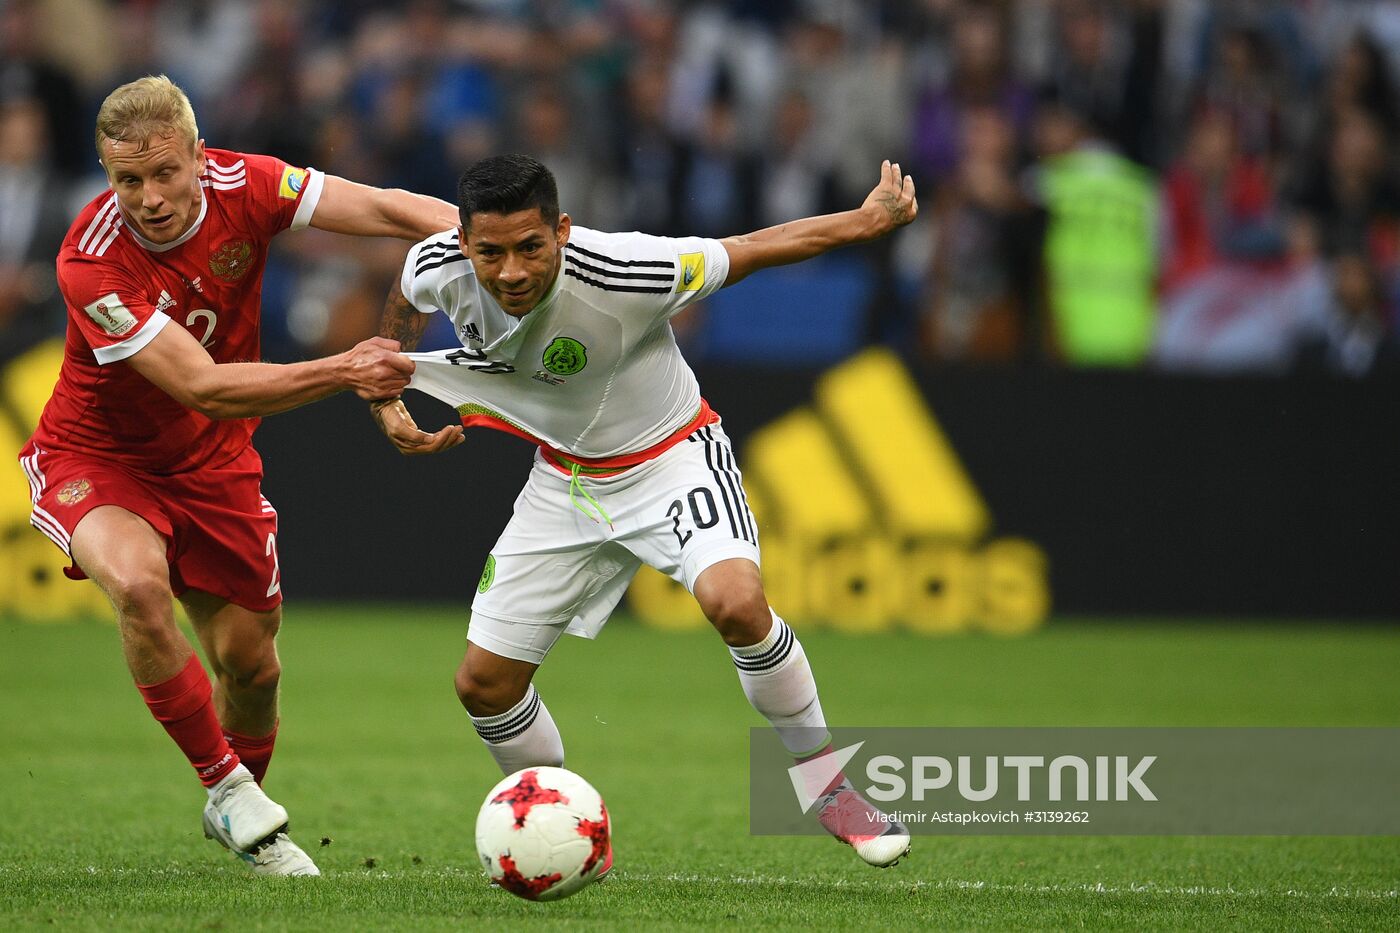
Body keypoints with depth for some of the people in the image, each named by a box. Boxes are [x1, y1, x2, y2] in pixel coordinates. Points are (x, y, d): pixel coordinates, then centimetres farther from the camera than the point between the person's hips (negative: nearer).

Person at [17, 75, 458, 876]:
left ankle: (239, 819, 38)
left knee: (252, 665, 7)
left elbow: (384, 209, -20)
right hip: (98, 457, -5)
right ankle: (227, 784, -16)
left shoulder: (241, 186, -18)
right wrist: (341, 372, -41)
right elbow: (202, 387, -35)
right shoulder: (92, 263, -31)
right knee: (137, 584, -35)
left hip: (211, 463, 5)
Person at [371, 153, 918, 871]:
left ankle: (829, 782, -12)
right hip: (564, 478, 5)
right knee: (482, 683, 1)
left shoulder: (623, 272, -34)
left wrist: (869, 220, -16)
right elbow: (401, 307, 6)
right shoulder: (437, 268, -21)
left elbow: (750, 250, -18)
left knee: (735, 603, -33)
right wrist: (385, 403, -3)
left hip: (670, 457, -5)